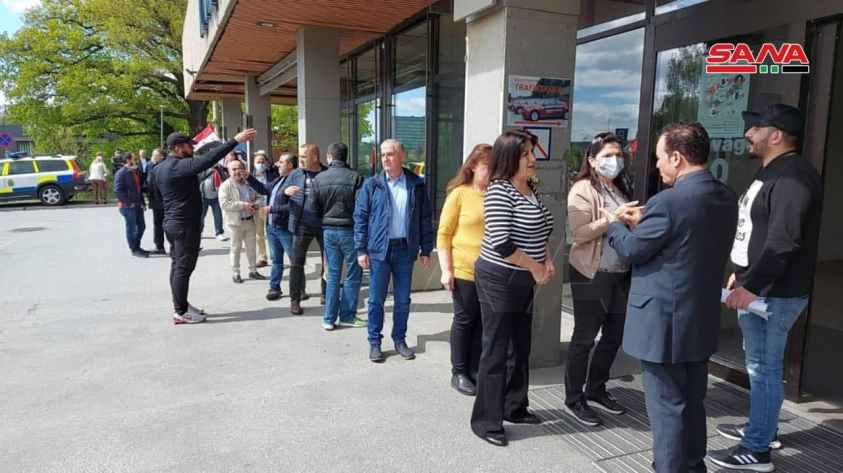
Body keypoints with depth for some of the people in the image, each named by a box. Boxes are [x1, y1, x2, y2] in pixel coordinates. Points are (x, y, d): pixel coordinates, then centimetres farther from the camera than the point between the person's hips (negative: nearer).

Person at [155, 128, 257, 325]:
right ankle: (180, 312, -1)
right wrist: (235, 140, -31)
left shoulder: (161, 168, 12)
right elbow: (208, 159, -29)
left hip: (172, 222, 10)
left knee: (177, 265, 14)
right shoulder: (180, 166, -19)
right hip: (185, 224, -10)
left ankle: (181, 305, 23)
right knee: (183, 267, -5)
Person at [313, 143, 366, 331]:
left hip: (328, 230, 4)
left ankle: (329, 318, 14)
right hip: (349, 229, -4)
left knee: (333, 274, 12)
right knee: (353, 274, 8)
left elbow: (315, 207, 5)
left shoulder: (319, 179, 1)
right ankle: (347, 316, 13)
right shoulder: (355, 178, -10)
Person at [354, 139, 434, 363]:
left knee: (403, 300, 10)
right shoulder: (371, 185, 0)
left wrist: (426, 250, 3)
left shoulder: (417, 185, 3)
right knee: (376, 299, 5)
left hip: (405, 249, 1)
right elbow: (360, 218, 0)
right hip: (379, 249, -1)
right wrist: (361, 250, -6)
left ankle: (400, 339, 24)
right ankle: (374, 342, 17)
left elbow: (426, 219, 6)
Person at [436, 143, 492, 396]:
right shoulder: (459, 194, -5)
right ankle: (459, 373, 23)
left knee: (484, 322, 11)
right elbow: (444, 234, -4)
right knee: (465, 320, 9)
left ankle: (476, 370, 26)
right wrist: (446, 269, -10)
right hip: (465, 270, -3)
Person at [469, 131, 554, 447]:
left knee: (521, 347, 17)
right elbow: (500, 244, -25)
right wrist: (535, 268, -15)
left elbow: (539, 232, 21)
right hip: (499, 279, -9)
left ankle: (515, 408, 34)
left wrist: (548, 260, 5)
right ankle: (486, 421, 14)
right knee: (496, 351, 0)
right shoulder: (499, 192, -18)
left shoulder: (530, 189, 9)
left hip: (522, 280, 9)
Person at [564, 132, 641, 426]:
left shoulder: (622, 188, 13)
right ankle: (574, 400, 16)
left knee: (614, 335, 15)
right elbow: (579, 233, -20)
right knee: (584, 338, 2)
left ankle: (596, 390, 32)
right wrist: (613, 218, -24)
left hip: (622, 273, 8)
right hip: (592, 275, -7)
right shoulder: (583, 189, -10)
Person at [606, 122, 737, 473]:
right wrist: (643, 223, 13)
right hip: (702, 320, 8)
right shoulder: (726, 198, 5)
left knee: (666, 407, 5)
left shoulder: (667, 201, -22)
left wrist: (615, 224, 8)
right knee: (692, 404, 21)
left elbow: (632, 250, -11)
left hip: (663, 322, -8)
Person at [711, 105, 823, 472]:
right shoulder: (772, 172, 15)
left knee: (763, 367, -2)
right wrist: (741, 275, 23)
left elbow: (783, 241, -26)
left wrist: (751, 287, -25)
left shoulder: (793, 177, -18)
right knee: (760, 363, 20)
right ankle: (762, 428, 35)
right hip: (758, 287, 10)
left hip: (773, 293, -10)